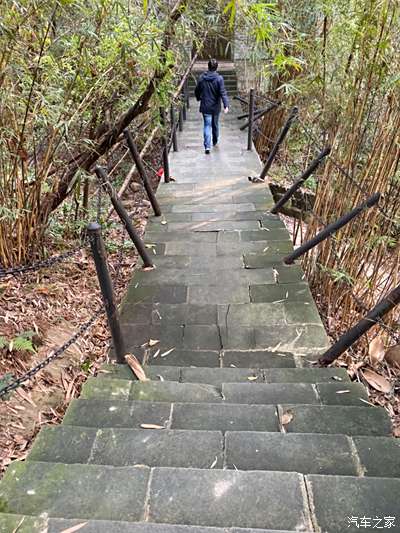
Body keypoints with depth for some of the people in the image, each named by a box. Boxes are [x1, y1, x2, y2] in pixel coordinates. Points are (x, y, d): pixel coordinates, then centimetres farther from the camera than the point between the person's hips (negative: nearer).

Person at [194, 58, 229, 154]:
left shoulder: (202, 78, -3)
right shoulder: (219, 78, -10)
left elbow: (197, 91, 7)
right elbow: (223, 93, -18)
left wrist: (198, 98, 27)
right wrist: (226, 105, -21)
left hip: (205, 107, 0)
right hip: (216, 107, 0)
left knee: (207, 126, 0)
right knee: (215, 125, 18)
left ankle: (207, 146, -15)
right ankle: (215, 142, 36)